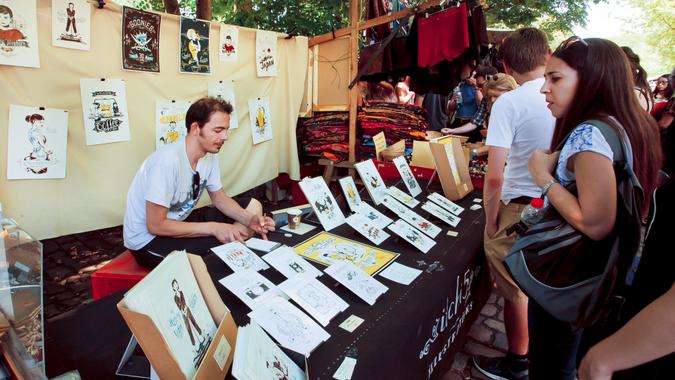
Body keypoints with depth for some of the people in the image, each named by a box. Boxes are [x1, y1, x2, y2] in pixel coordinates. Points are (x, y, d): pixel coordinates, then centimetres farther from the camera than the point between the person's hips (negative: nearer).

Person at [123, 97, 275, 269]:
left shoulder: (209, 155, -7)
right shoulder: (167, 160, -30)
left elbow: (219, 198, 5)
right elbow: (155, 225, -26)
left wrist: (249, 219, -14)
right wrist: (213, 228, -26)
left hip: (179, 222, 8)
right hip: (147, 239, -8)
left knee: (253, 207, -1)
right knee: (225, 245, -27)